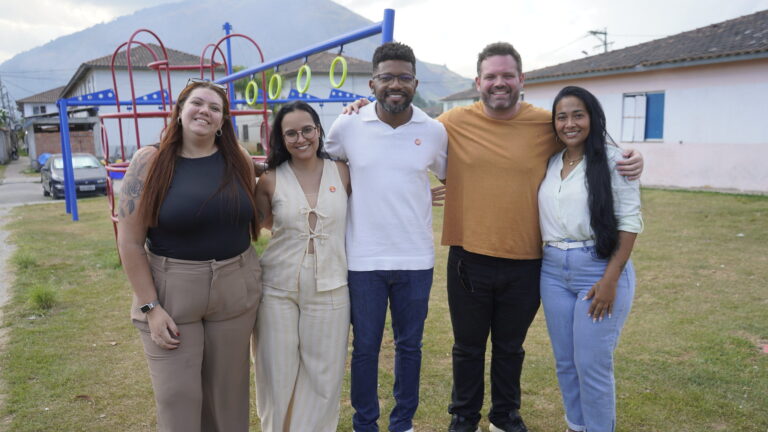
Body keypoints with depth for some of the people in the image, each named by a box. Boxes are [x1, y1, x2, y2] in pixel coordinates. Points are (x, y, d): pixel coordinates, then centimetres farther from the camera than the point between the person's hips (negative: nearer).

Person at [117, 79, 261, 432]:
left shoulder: (240, 160, 1)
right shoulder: (150, 161, -7)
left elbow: (256, 217, 12)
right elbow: (129, 241, -8)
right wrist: (150, 307, -11)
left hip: (236, 291, 3)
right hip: (171, 291, -2)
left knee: (227, 390, 15)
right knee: (177, 396, 5)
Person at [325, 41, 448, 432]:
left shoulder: (434, 131, -2)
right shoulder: (348, 126, -5)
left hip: (416, 260, 1)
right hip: (363, 259, -1)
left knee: (409, 345, 14)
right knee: (365, 348, 11)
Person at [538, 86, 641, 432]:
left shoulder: (612, 160, -6)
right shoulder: (551, 163, 10)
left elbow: (629, 222, -9)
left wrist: (611, 279, -15)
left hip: (599, 270, -5)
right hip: (553, 272, 5)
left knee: (592, 365, 1)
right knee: (564, 362, 14)